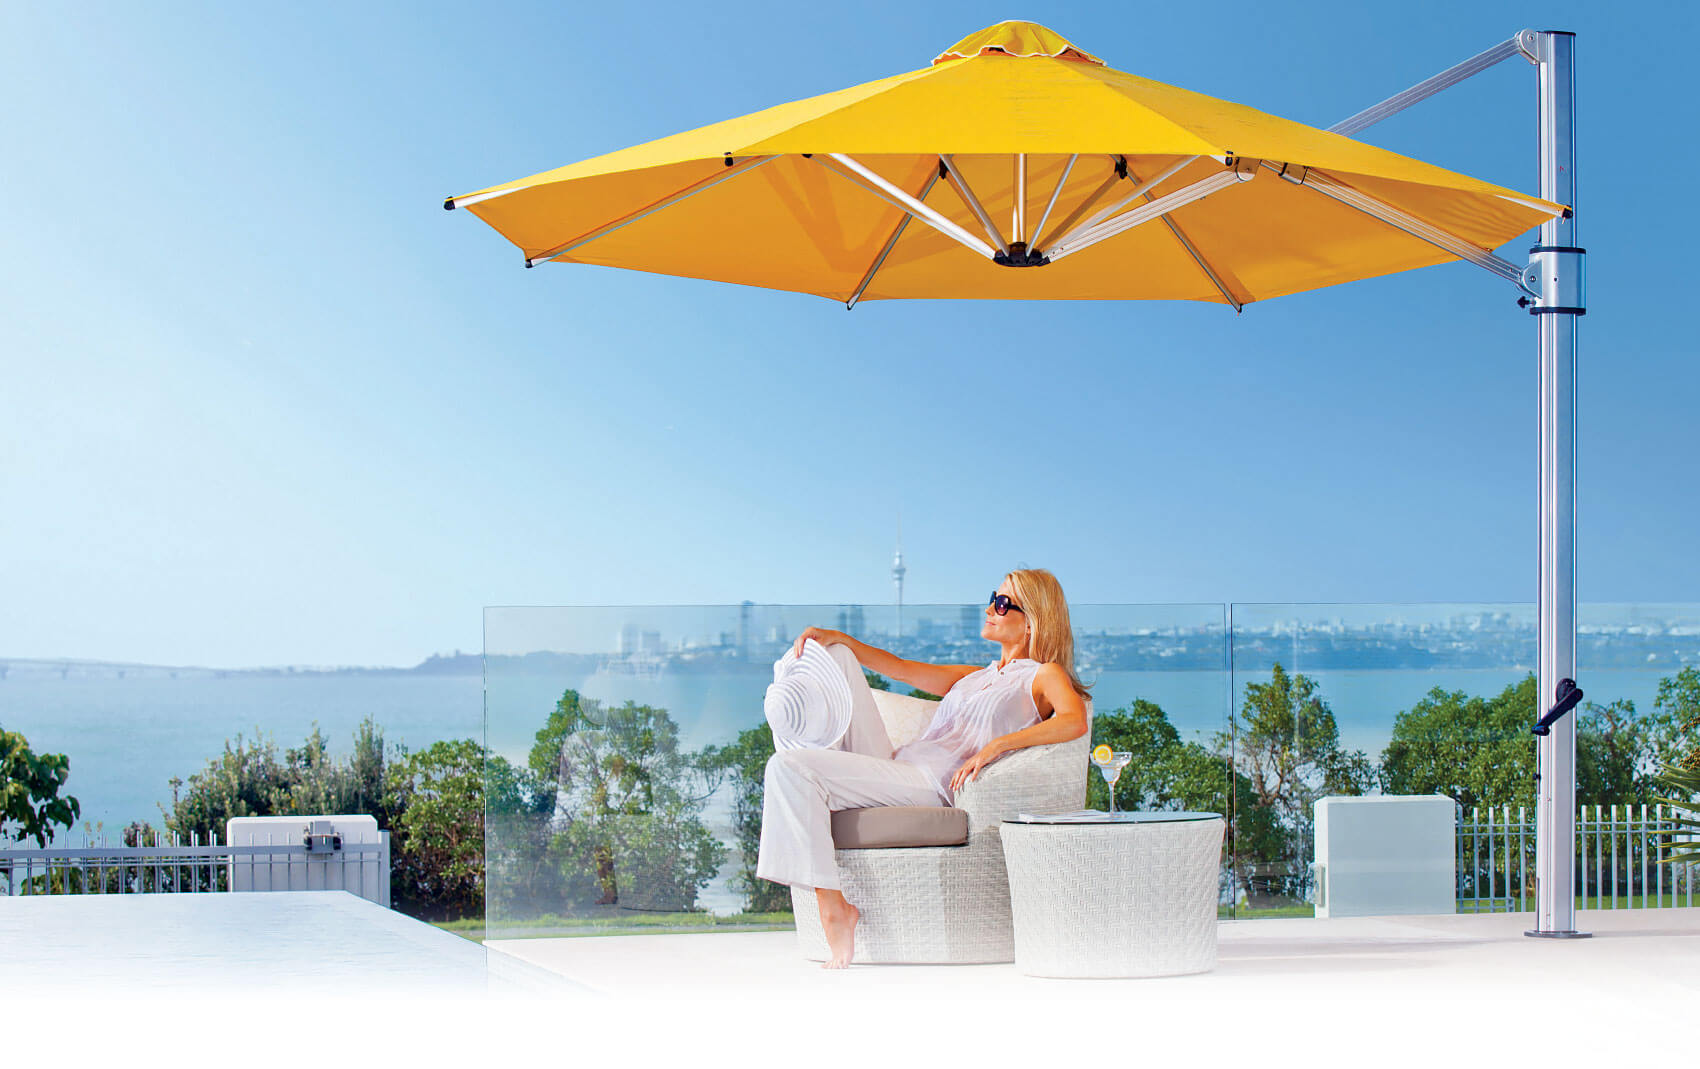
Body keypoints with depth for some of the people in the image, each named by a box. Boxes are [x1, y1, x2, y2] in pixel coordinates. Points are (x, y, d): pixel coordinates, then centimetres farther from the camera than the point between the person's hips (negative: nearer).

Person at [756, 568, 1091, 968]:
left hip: (930, 785, -8)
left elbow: (1075, 721, -17)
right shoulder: (975, 676, 29)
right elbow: (900, 668, 26)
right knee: (835, 652, 12)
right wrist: (835, 635, 13)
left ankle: (834, 908, -23)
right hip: (894, 767, 8)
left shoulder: (1044, 676, 4)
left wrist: (995, 745, -27)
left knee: (788, 769, -28)